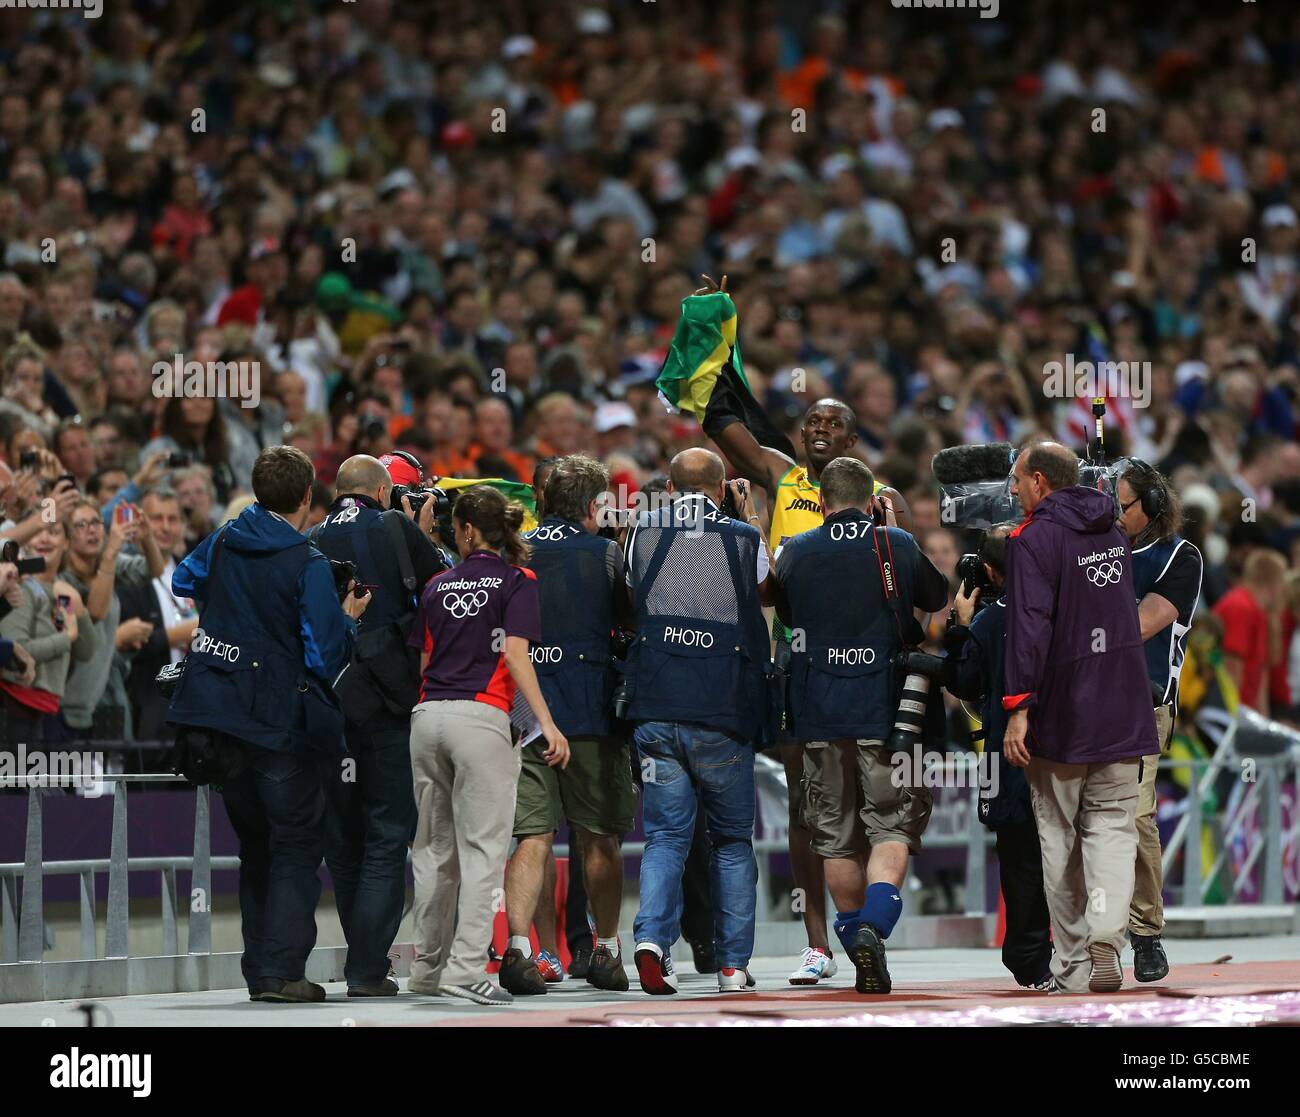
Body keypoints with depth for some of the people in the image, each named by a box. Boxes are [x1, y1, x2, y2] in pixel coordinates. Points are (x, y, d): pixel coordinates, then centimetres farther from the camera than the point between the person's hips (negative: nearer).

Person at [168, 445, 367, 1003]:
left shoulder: (222, 543, 5)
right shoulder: (309, 566, -14)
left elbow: (182, 583, 27)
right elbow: (325, 657, -15)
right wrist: (348, 618, 2)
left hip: (216, 716, 6)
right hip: (278, 725, -6)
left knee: (255, 844, 16)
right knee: (297, 843, 1)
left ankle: (260, 969, 18)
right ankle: (281, 971, -9)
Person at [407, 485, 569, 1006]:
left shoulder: (437, 586, 13)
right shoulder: (517, 580, 1)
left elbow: (422, 660, 14)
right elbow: (515, 653, -10)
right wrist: (547, 724, -14)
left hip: (428, 715, 5)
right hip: (481, 716, -5)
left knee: (434, 846, 13)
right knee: (482, 847, -6)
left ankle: (427, 967, 18)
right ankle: (466, 967, -16)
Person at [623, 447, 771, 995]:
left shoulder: (643, 532, 5)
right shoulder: (743, 537, 1)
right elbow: (763, 584, 22)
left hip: (655, 710, 1)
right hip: (724, 714, -1)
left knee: (665, 835, 6)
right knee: (733, 840, 12)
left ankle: (652, 937, -18)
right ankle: (733, 964, 10)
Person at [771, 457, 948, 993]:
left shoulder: (796, 552, 2)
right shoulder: (898, 547, 1)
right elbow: (938, 598, 18)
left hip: (818, 712, 1)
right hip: (886, 708, -1)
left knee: (836, 837, 11)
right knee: (893, 825, -1)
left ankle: (854, 929, 16)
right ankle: (874, 923, -22)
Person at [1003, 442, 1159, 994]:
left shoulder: (1033, 539, -12)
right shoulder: (1113, 532, 11)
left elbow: (1029, 627, -20)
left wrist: (1018, 708, -20)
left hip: (1060, 718, -5)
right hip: (1123, 716, 5)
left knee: (1059, 836, 7)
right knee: (1113, 829, 4)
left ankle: (1072, 963, 10)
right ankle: (1105, 939, -17)